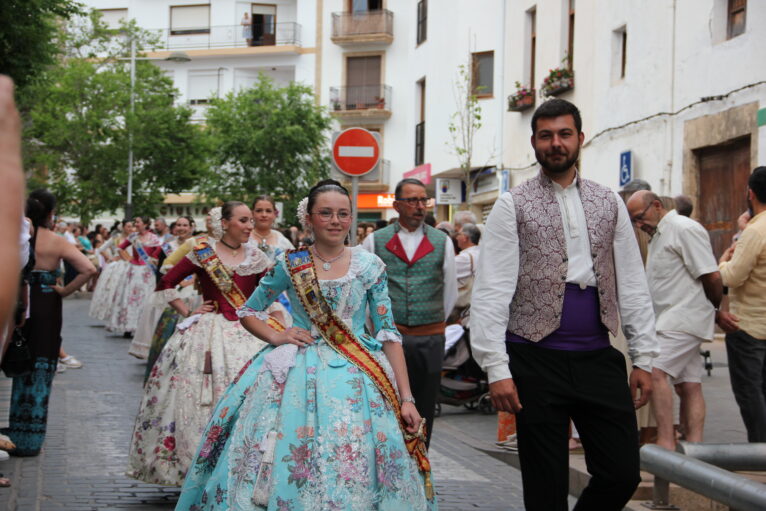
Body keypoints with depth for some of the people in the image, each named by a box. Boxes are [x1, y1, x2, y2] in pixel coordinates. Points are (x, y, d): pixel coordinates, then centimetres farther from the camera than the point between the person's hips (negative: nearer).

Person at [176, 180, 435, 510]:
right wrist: (276, 337, -6)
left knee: (353, 471, -3)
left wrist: (406, 399, -5)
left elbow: (388, 333, 0)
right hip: (298, 375, 0)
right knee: (290, 468, -2)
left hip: (358, 373, 0)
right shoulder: (290, 265, 2)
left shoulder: (370, 266, 2)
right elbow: (248, 312, 14)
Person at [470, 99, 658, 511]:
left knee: (622, 474, 2)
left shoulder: (609, 204, 11)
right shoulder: (513, 206, -1)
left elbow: (632, 285, 12)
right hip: (536, 360, -3)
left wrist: (643, 358, 6)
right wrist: (497, 369, -14)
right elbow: (491, 291, -7)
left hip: (598, 357, 4)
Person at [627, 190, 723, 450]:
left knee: (655, 371, -21)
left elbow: (712, 276, -13)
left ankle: (666, 441, -22)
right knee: (688, 384, 7)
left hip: (684, 318, -10)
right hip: (669, 320, 10)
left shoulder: (685, 229, -11)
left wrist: (716, 310, 1)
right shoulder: (658, 235, 20)